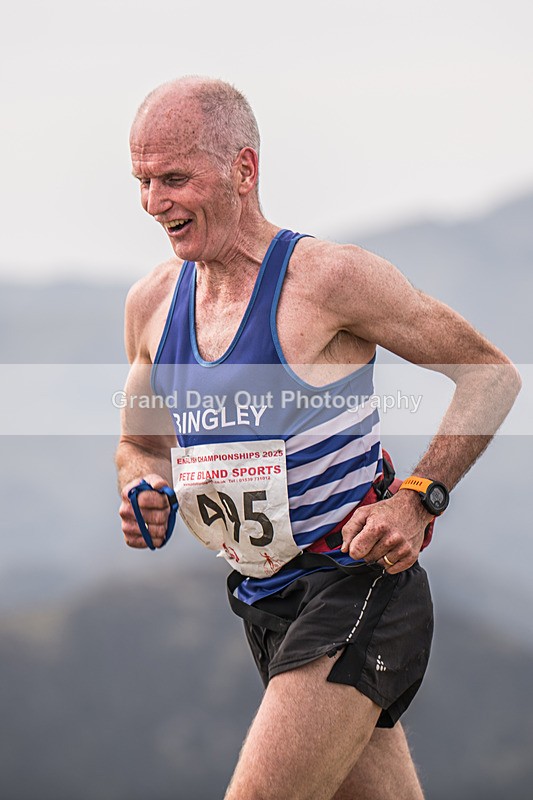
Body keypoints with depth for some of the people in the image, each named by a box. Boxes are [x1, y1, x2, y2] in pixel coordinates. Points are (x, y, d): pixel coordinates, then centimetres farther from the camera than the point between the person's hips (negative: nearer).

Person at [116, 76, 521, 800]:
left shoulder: (329, 277, -14)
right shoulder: (152, 303, 5)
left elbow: (491, 374, -7)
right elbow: (140, 447, 20)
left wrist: (418, 500, -17)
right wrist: (145, 497, -3)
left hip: (358, 586, -7)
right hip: (267, 604, 7)